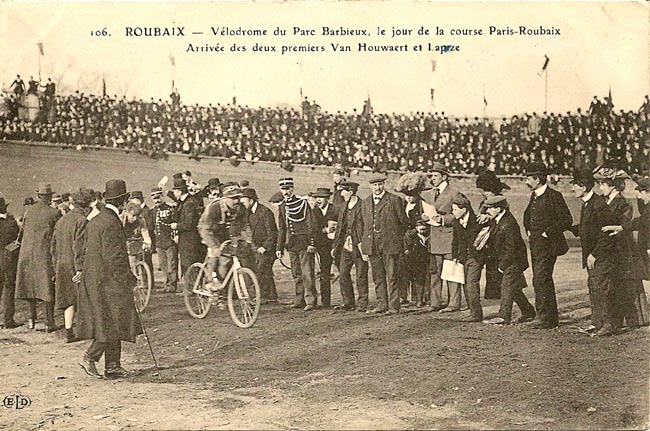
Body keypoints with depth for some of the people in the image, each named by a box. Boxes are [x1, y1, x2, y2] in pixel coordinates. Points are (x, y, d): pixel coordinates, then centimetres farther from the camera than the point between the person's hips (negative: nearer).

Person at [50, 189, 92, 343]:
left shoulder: (60, 221, 14)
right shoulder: (81, 221, -11)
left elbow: (53, 248, 18)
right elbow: (79, 246, -19)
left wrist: (56, 269, 23)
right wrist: (80, 268, -20)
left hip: (62, 266, 7)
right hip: (75, 266, -7)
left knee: (69, 301, 10)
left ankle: (69, 332, 7)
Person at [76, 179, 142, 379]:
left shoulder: (94, 221, 12)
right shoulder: (111, 223, -18)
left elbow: (88, 250, 17)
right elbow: (113, 256, -21)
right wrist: (128, 278, -14)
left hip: (93, 279, 10)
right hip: (108, 281, -10)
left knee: (110, 323, 12)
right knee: (113, 323, -1)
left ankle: (113, 366, 16)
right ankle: (90, 358, 0)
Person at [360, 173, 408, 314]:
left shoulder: (394, 200, 0)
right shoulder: (365, 202, 15)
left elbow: (403, 222, 5)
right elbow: (363, 225, 16)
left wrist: (397, 238, 6)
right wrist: (363, 247, 12)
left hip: (390, 244, -4)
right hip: (372, 246, 5)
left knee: (391, 276, -3)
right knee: (378, 277, 7)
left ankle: (394, 306, 1)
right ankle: (382, 305, 14)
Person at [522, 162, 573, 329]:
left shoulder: (554, 196, -11)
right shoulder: (534, 196, 14)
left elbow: (567, 221, -14)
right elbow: (527, 217, 32)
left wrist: (548, 232, -15)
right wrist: (528, 231, 16)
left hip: (548, 245, -9)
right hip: (535, 244, 9)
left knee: (541, 279, -13)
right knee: (539, 280, 11)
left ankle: (544, 317, -9)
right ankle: (552, 316, 19)